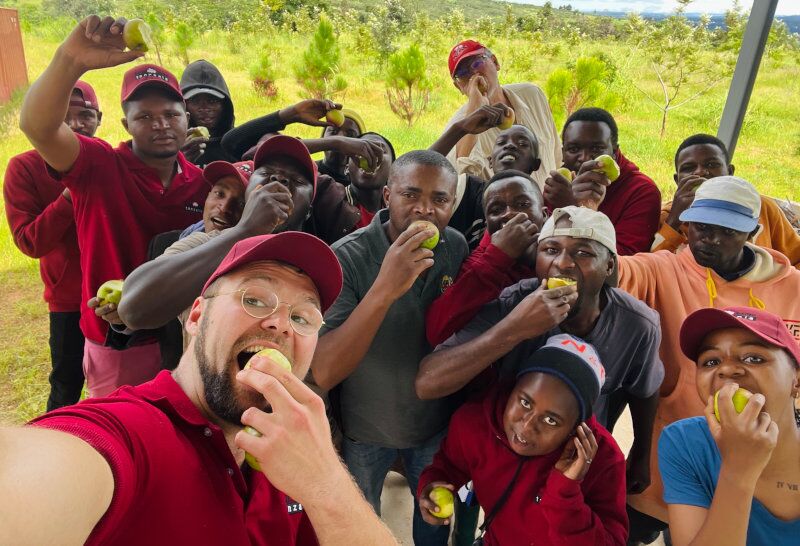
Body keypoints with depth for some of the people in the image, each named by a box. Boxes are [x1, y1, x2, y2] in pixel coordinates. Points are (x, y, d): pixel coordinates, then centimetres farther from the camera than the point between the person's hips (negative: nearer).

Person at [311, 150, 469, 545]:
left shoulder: (457, 248, -14)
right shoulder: (347, 257, -27)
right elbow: (321, 375, -34)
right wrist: (384, 289, -43)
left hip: (437, 423, 4)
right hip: (363, 429, -3)